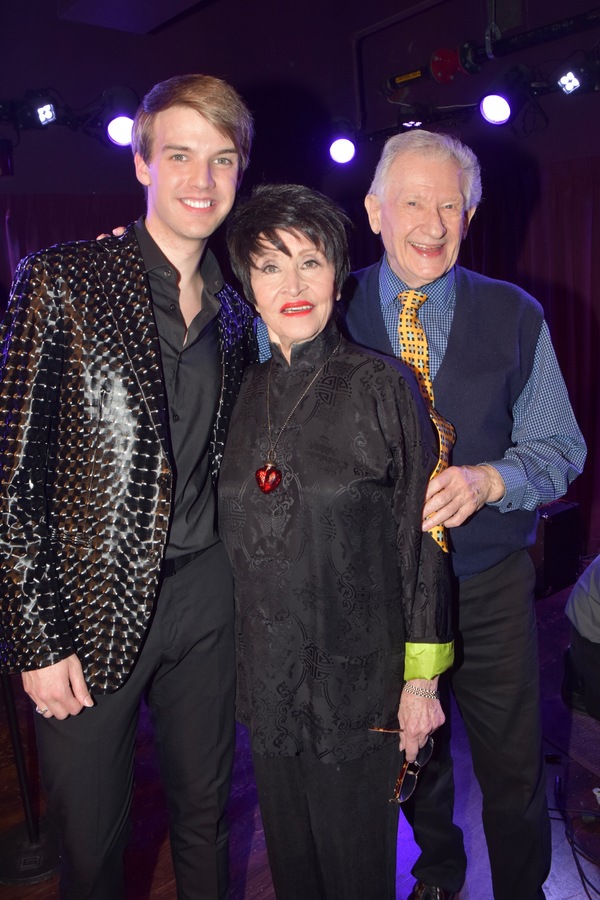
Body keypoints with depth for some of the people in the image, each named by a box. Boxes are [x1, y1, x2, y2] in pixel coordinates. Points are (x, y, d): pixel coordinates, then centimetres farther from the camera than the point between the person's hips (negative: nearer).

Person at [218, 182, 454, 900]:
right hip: (266, 678, 4)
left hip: (358, 680, -4)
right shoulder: (246, 391, 1)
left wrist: (422, 679, -8)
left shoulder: (381, 386, -11)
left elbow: (422, 542, -9)